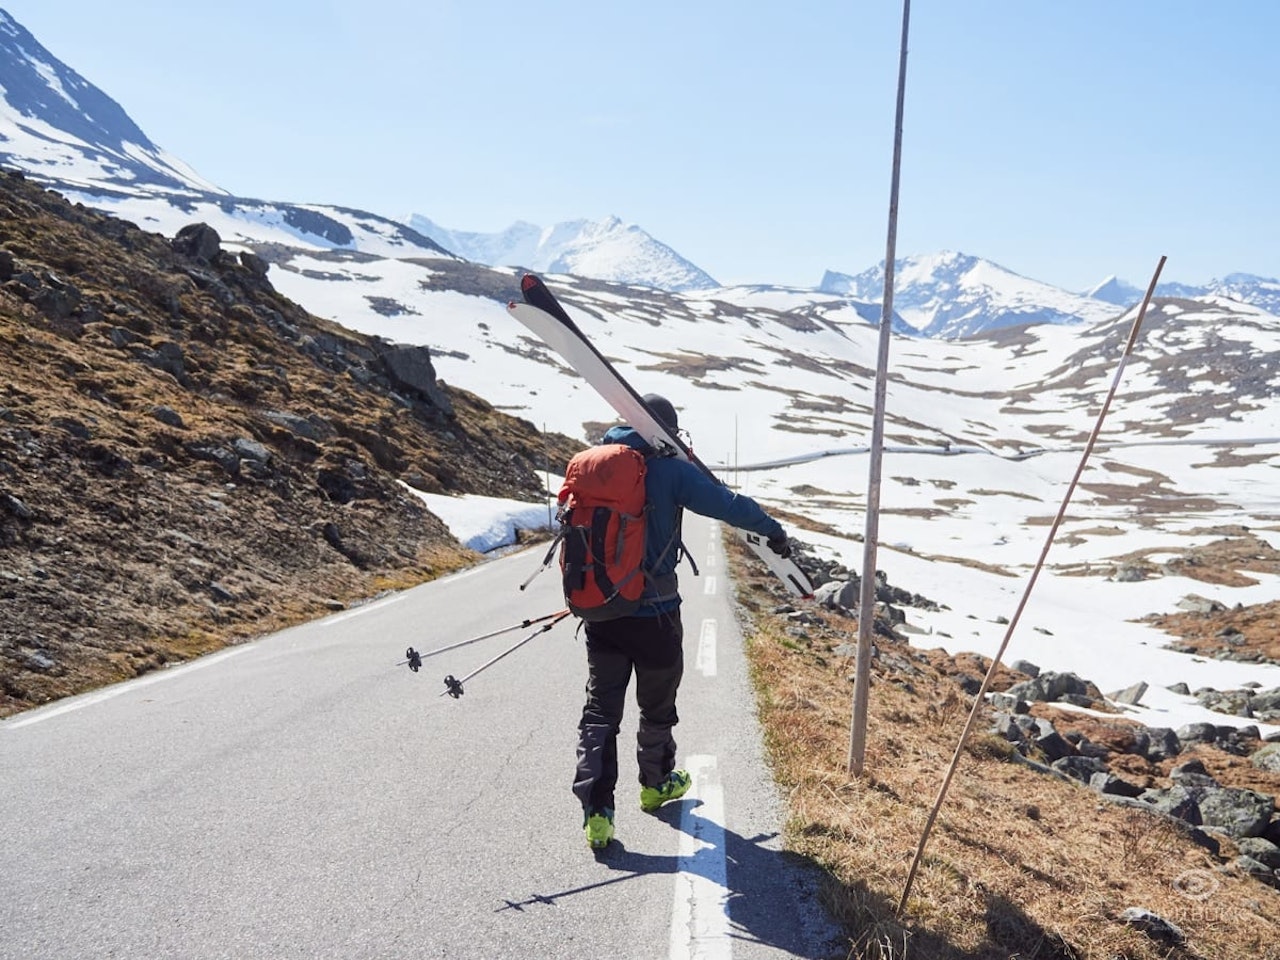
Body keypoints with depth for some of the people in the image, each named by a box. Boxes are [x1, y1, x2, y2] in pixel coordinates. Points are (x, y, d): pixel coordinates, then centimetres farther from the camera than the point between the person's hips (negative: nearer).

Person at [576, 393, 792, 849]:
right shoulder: (670, 470, -12)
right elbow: (730, 504, -9)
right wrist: (774, 531, 8)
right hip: (655, 615, -4)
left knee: (600, 710, 8)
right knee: (657, 707, 18)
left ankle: (596, 810, -1)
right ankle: (656, 784, 38)